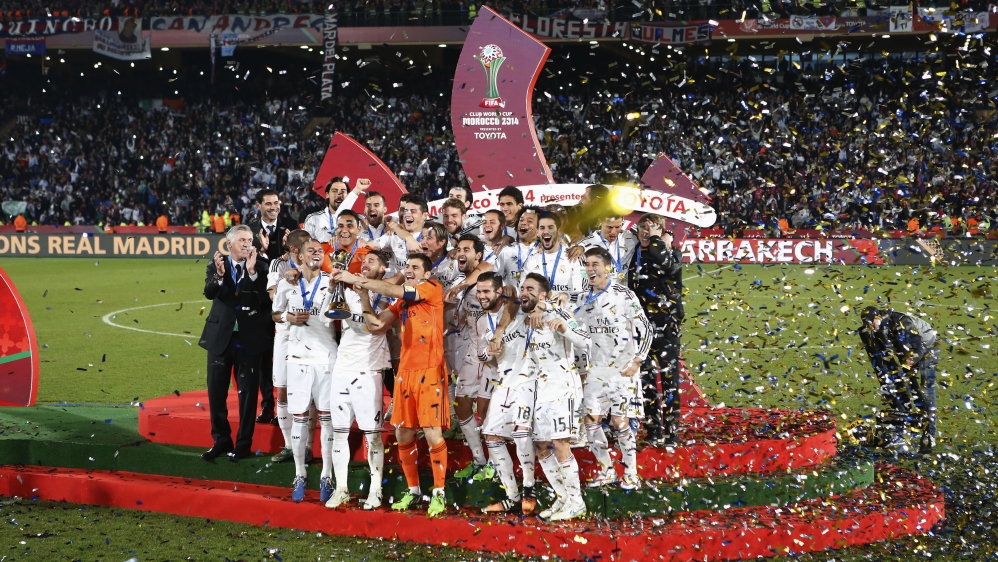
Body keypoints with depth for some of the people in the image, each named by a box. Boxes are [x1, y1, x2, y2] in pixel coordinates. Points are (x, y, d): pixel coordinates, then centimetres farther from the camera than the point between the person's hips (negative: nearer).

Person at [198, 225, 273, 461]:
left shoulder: (261, 266, -3)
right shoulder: (217, 264, 1)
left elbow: (265, 298, -16)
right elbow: (209, 293, -16)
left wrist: (253, 272, -26)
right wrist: (219, 274, -34)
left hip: (249, 338, -2)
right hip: (221, 335, 2)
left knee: (247, 392, 3)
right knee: (216, 391, 8)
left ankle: (243, 444, 13)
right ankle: (221, 441, 21)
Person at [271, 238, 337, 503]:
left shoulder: (332, 284, 0)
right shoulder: (287, 284, 5)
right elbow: (275, 314, 15)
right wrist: (290, 317, -5)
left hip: (326, 357, -1)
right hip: (298, 357, 1)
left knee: (327, 418, 2)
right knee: (299, 418, 3)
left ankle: (326, 476, 8)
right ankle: (299, 475, 12)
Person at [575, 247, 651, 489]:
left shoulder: (624, 295, -8)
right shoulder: (584, 299, 9)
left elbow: (645, 330, -5)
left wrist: (636, 362, -9)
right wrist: (583, 368, 13)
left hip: (621, 369, -5)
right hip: (594, 370, 5)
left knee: (620, 422, -4)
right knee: (591, 420, 1)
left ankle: (631, 474, 8)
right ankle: (606, 470, 16)